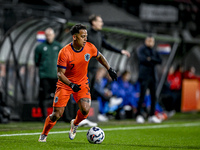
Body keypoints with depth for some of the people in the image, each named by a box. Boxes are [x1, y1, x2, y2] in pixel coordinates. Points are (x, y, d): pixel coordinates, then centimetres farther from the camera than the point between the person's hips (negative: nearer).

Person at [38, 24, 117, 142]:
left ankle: (75, 124, 16)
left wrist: (110, 69, 3)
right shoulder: (64, 52, -23)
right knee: (57, 114, -9)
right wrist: (71, 85, -33)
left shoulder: (90, 47, -11)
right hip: (65, 84, -3)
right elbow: (60, 73, -19)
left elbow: (100, 57, 12)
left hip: (82, 83, 3)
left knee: (85, 110, -19)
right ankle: (44, 135, 18)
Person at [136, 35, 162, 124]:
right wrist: (153, 61, -5)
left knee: (153, 96, 5)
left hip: (152, 76, 6)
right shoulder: (142, 49, 3)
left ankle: (152, 116, 10)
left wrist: (150, 59, -6)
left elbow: (160, 61, 8)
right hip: (144, 76, -6)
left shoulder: (154, 52, 21)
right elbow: (141, 58, -15)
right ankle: (139, 115, -8)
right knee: (142, 95, -11)